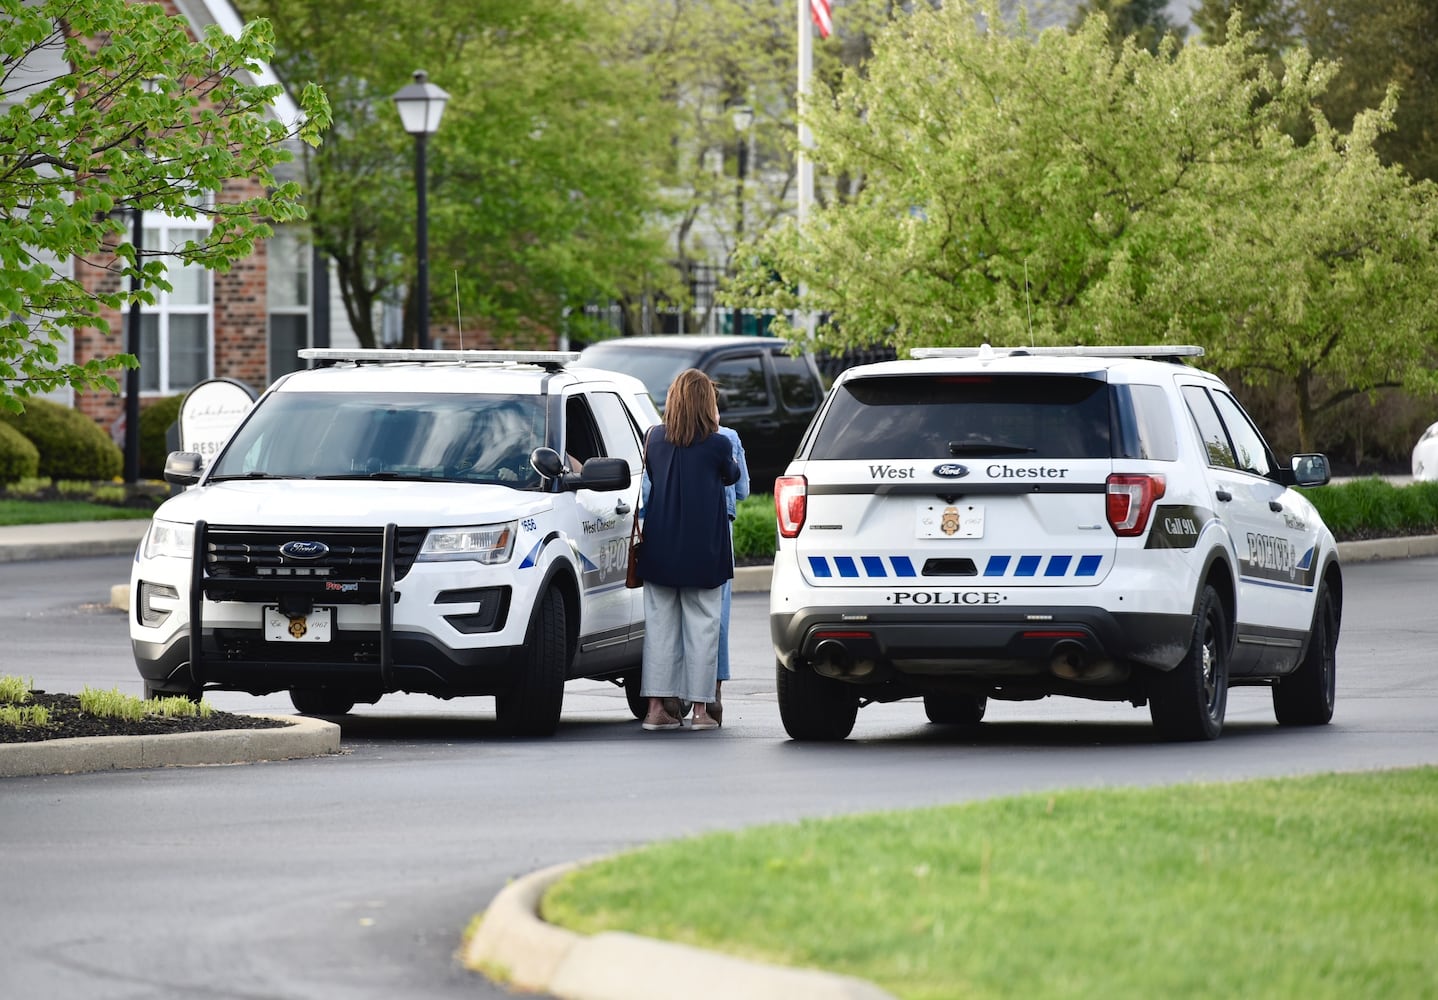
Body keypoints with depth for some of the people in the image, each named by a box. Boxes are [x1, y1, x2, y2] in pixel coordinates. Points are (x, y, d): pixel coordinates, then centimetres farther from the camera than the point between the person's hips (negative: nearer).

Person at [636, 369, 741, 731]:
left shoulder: (654, 437, -2)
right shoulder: (717, 444, -11)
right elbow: (731, 475, 9)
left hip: (659, 549, 3)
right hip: (703, 551, -3)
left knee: (659, 624, 7)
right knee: (702, 625, 4)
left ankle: (656, 708, 5)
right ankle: (700, 708, 4)